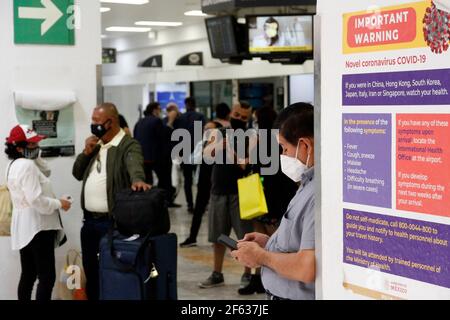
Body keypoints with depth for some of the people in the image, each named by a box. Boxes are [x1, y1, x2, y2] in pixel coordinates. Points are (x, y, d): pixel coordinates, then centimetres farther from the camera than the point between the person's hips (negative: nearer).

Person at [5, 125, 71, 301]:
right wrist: (59, 204, -13)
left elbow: (45, 173, 24)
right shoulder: (27, 165, -19)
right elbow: (36, 200, -25)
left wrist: (36, 157, 10)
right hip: (37, 227, -10)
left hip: (25, 228, 10)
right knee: (47, 277, -9)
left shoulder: (16, 165, 14)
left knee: (28, 275, 14)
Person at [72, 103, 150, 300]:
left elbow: (135, 165, -30)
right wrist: (86, 152, 1)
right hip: (89, 219, 8)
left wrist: (138, 179, -52)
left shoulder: (129, 145, -10)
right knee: (90, 266, 15)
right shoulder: (96, 145, 15)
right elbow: (77, 174, 17)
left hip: (112, 220, -8)